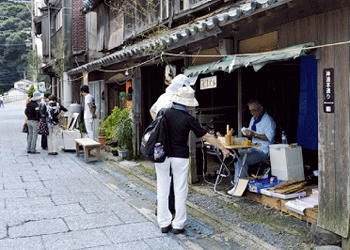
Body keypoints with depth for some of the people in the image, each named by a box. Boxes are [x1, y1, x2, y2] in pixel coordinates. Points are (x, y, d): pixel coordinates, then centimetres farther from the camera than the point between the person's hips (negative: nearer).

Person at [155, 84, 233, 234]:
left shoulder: (165, 113, 0)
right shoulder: (188, 119, -7)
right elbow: (206, 136, -2)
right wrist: (223, 149, 6)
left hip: (162, 156, 3)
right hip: (180, 157, -3)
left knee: (162, 190, 10)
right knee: (180, 191, 7)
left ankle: (164, 224, 16)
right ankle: (178, 225, 12)